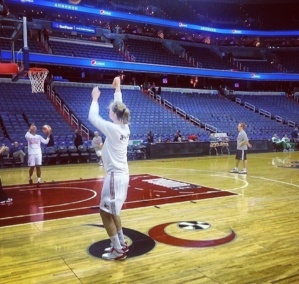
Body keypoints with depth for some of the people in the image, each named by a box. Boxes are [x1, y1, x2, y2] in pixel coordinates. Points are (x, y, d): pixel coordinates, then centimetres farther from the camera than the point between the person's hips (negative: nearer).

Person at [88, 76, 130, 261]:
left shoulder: (113, 128, -18)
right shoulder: (125, 127, 3)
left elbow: (93, 117, -11)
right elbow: (120, 107, 19)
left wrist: (95, 98, 3)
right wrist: (117, 89, 27)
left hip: (115, 176, -9)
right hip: (122, 174, 9)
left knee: (106, 213, 2)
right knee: (112, 212, 21)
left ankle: (118, 250, 8)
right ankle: (121, 244, 28)